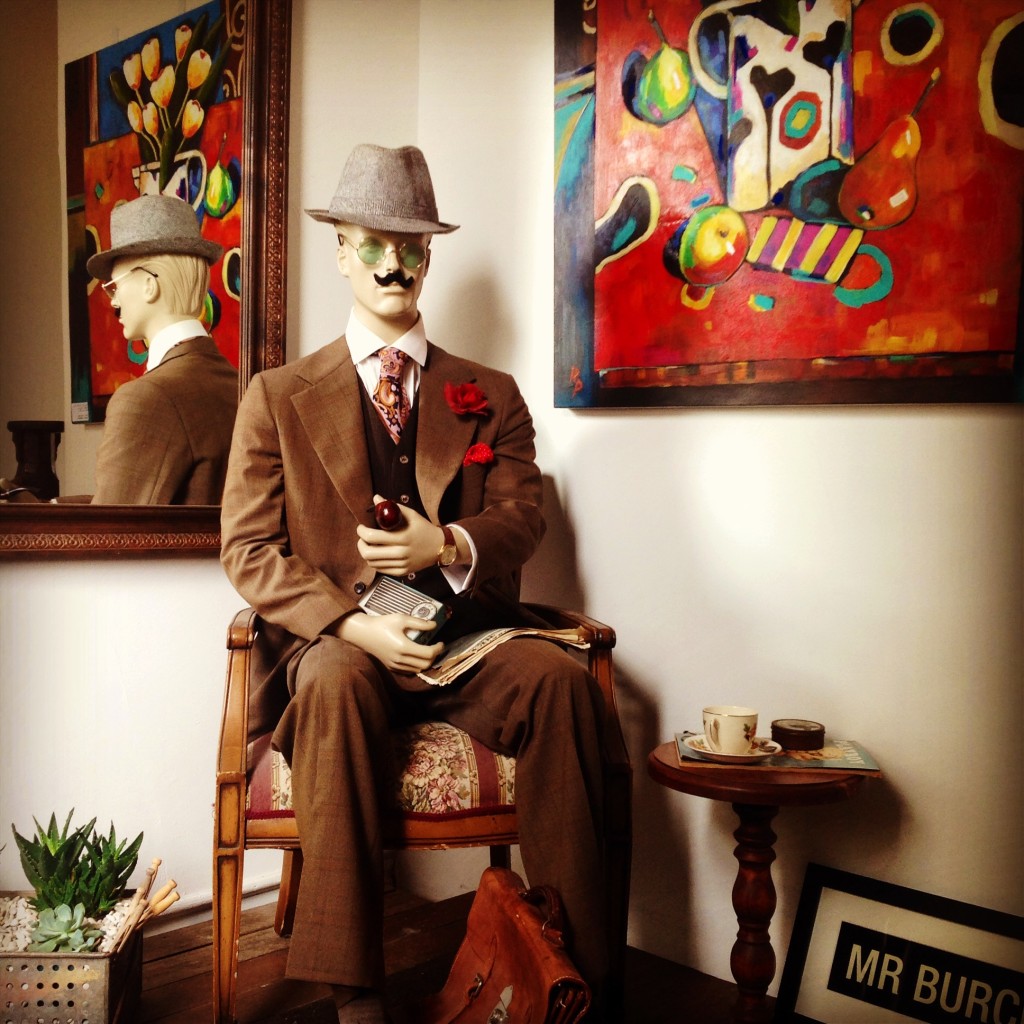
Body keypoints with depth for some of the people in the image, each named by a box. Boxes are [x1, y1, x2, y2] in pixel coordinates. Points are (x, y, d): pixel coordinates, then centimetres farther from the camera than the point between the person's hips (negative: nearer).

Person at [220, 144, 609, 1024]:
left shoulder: (491, 395, 17)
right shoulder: (278, 396, 11)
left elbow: (523, 516, 6)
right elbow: (248, 549, 2)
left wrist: (447, 544, -18)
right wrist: (354, 623, -15)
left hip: (467, 638, 2)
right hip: (337, 642, -1)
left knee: (561, 678, -30)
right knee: (337, 679, -36)